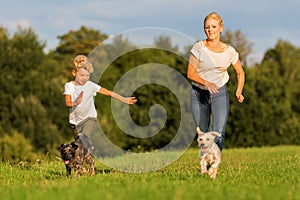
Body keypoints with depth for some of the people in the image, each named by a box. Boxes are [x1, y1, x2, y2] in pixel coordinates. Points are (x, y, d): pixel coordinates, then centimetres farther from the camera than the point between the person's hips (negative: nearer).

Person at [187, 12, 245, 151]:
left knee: (219, 133, -18)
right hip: (199, 93, 0)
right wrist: (206, 83, -28)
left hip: (220, 93, 0)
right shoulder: (198, 48, -12)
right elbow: (190, 73, -11)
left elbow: (240, 72, 9)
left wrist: (239, 91, -6)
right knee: (203, 134, 10)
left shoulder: (229, 51, -6)